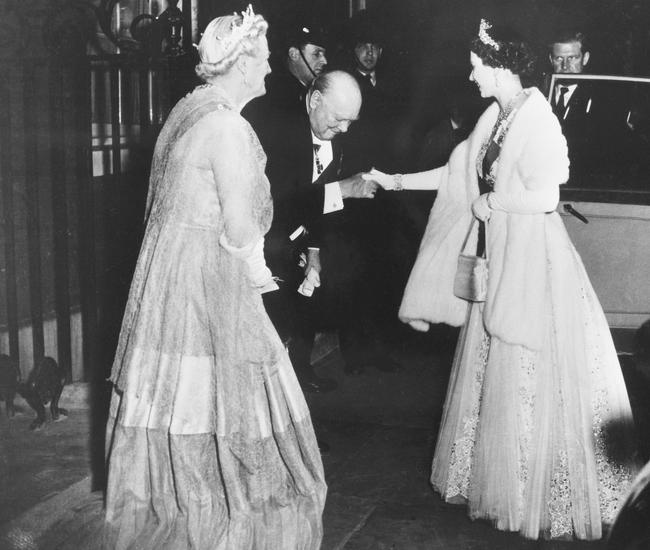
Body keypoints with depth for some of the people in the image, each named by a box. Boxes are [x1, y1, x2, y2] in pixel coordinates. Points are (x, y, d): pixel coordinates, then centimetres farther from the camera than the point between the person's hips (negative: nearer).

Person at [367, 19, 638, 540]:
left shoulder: (537, 118, -16)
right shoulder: (496, 118, 7)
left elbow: (544, 196, -23)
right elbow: (458, 174, 14)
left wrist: (491, 202, -11)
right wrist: (397, 181, 14)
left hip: (533, 261, -8)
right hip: (498, 258, 8)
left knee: (529, 382, 2)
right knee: (495, 374, 15)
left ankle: (542, 497, 17)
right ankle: (495, 476, 29)